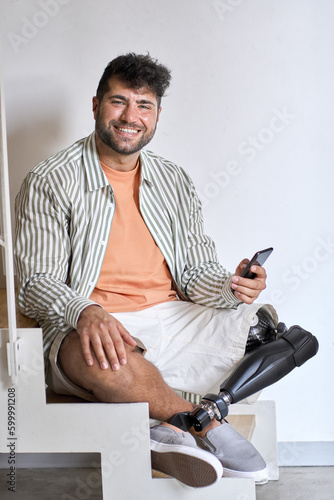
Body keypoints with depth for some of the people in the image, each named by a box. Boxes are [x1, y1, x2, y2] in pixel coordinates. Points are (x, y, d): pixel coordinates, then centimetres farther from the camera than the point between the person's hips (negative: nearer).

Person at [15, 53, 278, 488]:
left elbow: (196, 273, 12)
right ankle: (208, 426, -14)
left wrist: (230, 289, -12)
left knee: (266, 323, -13)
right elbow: (35, 284, -6)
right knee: (103, 363, -39)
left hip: (170, 321, 5)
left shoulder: (175, 182, 14)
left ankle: (176, 426, -14)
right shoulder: (51, 182, 0)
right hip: (88, 328, -5)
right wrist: (84, 312, -29)